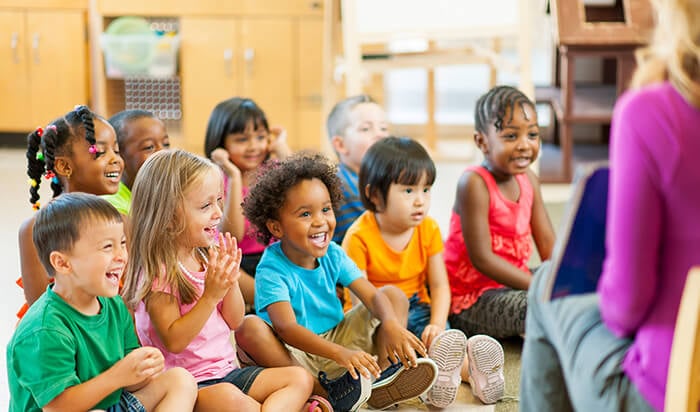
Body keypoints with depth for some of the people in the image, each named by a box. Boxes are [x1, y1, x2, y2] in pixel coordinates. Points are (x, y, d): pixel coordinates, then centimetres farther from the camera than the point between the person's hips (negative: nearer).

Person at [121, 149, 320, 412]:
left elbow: (234, 322, 11)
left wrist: (231, 281, -6)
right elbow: (173, 341, -19)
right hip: (187, 384, -8)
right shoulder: (157, 271, -13)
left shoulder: (209, 254, 8)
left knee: (301, 379, -7)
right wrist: (211, 295, -23)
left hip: (226, 370, 8)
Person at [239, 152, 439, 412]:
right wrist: (340, 354, -47)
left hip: (339, 339, 6)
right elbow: (286, 328, -33)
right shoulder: (272, 270, -20)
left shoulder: (332, 254, -2)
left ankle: (384, 379, -22)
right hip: (295, 355, -6)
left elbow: (372, 295, -7)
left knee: (394, 295, -1)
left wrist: (391, 323, -31)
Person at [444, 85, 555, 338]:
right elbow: (482, 258, -23)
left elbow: (548, 244, 3)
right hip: (470, 300, -9)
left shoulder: (528, 179, 5)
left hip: (509, 283, 9)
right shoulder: (474, 183, -20)